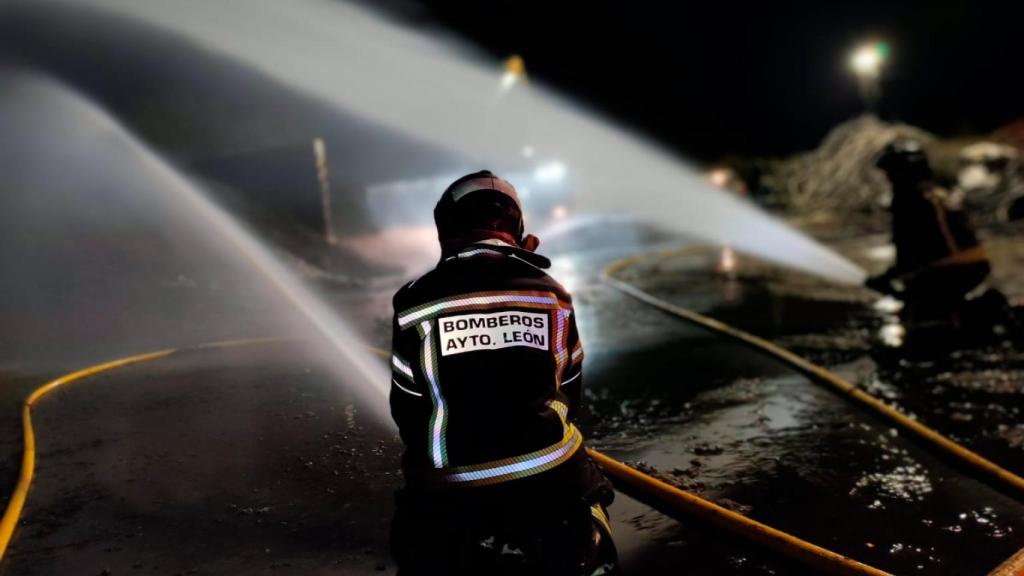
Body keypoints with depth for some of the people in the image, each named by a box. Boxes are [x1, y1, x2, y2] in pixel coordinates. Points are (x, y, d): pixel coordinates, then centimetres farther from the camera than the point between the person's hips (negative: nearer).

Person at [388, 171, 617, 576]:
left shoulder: (417, 302, -4)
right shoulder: (552, 296, 2)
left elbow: (407, 411, 4)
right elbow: (568, 395, 11)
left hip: (451, 485, 0)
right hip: (550, 476, 1)